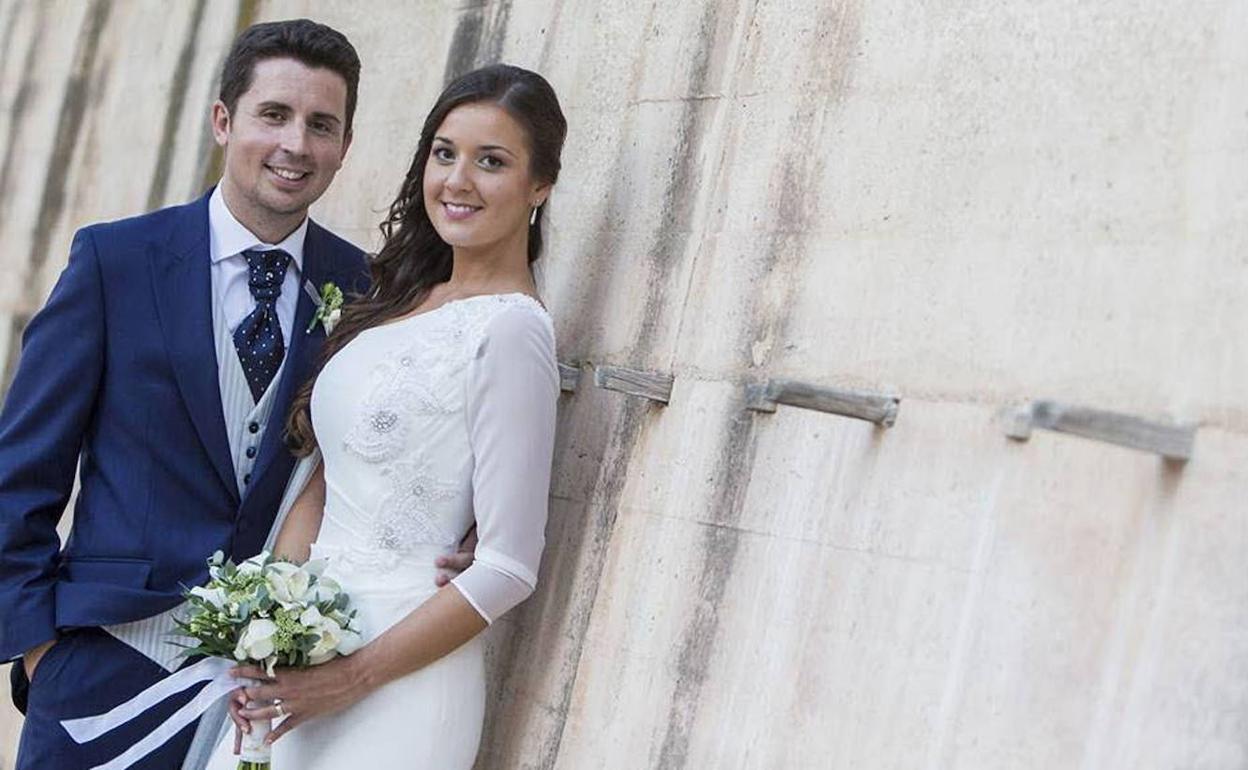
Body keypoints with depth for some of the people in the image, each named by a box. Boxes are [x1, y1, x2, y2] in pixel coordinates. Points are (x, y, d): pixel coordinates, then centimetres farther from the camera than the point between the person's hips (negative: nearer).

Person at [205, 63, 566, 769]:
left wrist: (354, 677, -15)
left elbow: (509, 568, -17)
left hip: (399, 679, -7)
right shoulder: (404, 299, 9)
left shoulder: (510, 327, -15)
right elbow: (325, 476, 9)